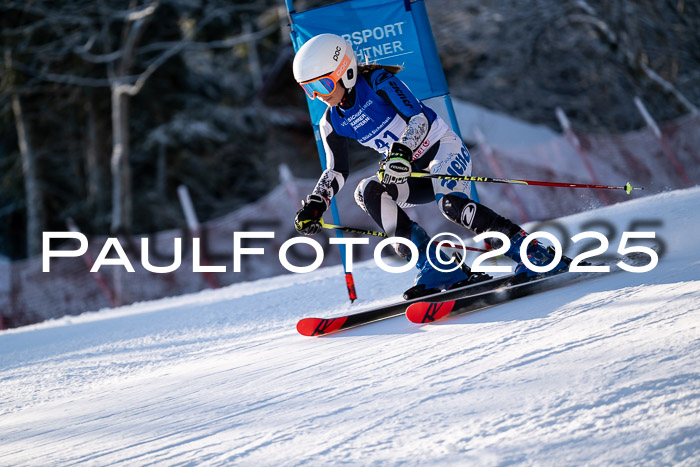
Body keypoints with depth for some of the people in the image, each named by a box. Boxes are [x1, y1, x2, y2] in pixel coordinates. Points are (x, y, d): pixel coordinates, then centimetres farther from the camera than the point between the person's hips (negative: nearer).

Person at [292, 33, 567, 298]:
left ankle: (533, 253, -27)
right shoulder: (332, 123, 2)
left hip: (444, 148, -6)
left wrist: (401, 152, -45)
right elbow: (336, 171, 9)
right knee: (367, 192, -22)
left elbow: (419, 117, -27)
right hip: (414, 172, 7)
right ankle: (437, 269, -25)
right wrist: (314, 205, -7)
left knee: (450, 203, -35)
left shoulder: (377, 82, -16)